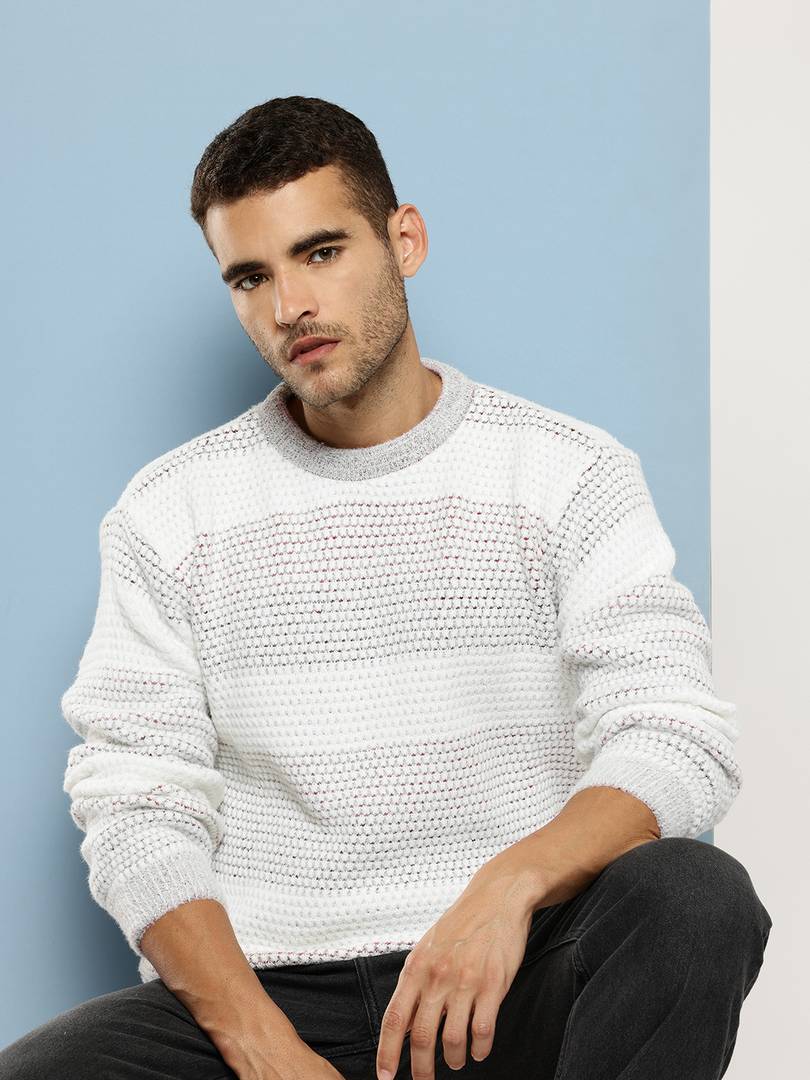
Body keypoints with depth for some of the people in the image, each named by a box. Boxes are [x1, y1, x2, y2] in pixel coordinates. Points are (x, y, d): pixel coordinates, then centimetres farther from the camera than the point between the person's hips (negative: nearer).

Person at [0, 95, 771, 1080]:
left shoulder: (573, 475, 2)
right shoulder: (168, 512, 5)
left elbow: (676, 742, -8)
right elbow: (138, 812, 0)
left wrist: (512, 880, -28)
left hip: (509, 980, 0)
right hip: (263, 989, 0)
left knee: (696, 897, -31)